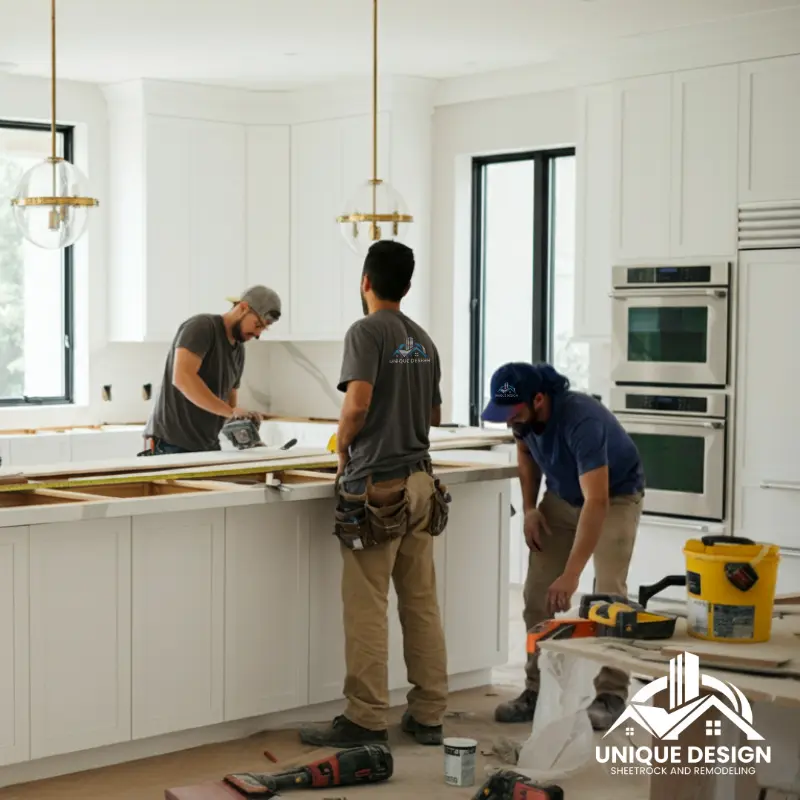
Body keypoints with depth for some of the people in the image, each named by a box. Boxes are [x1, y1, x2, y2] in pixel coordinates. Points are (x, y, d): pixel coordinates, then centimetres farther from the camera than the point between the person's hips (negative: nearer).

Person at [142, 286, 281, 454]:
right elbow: (182, 378, -26)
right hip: (172, 444, -8)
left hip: (207, 446, 8)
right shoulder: (201, 326, -11)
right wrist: (231, 411, -27)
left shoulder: (239, 350, 13)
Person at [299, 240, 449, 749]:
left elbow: (357, 403, -20)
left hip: (377, 486, -7)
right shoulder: (424, 340, 13)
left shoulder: (367, 332, -9)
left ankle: (366, 719, 3)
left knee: (367, 608, -2)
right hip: (419, 480, 7)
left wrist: (343, 445, -3)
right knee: (422, 602, 9)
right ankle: (429, 715, 14)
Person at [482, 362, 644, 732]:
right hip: (561, 496, 6)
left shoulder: (582, 420, -39)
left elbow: (597, 502, -44)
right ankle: (538, 690, 4)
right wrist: (529, 507, -5)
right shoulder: (522, 413, -19)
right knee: (536, 592, -3)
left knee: (608, 593, -18)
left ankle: (610, 697, -8)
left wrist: (571, 575, -49)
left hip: (615, 496, -6)